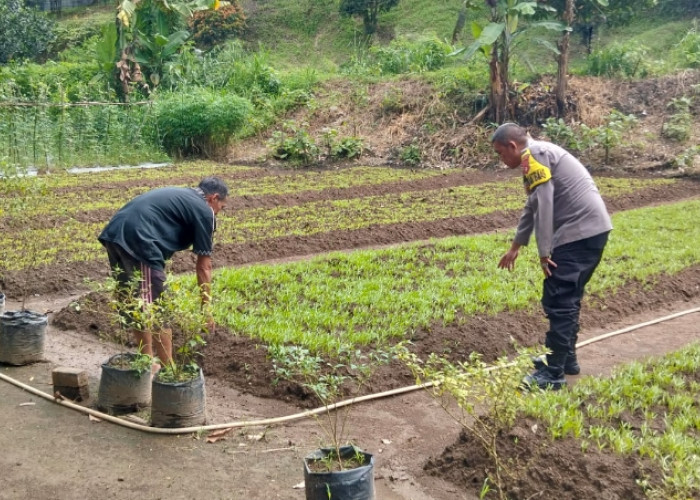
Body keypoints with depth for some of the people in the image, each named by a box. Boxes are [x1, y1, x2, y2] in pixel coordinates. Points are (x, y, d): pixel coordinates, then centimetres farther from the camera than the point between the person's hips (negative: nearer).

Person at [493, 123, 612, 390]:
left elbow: (544, 206, -17)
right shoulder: (539, 155, 23)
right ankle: (567, 358, 30)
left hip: (579, 232, -10)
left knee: (557, 301, -7)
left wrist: (544, 253, -14)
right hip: (593, 229, 10)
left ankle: (553, 373, -3)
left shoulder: (534, 155, -9)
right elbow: (533, 207, 33)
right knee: (569, 298, 19)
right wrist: (514, 247, 40)